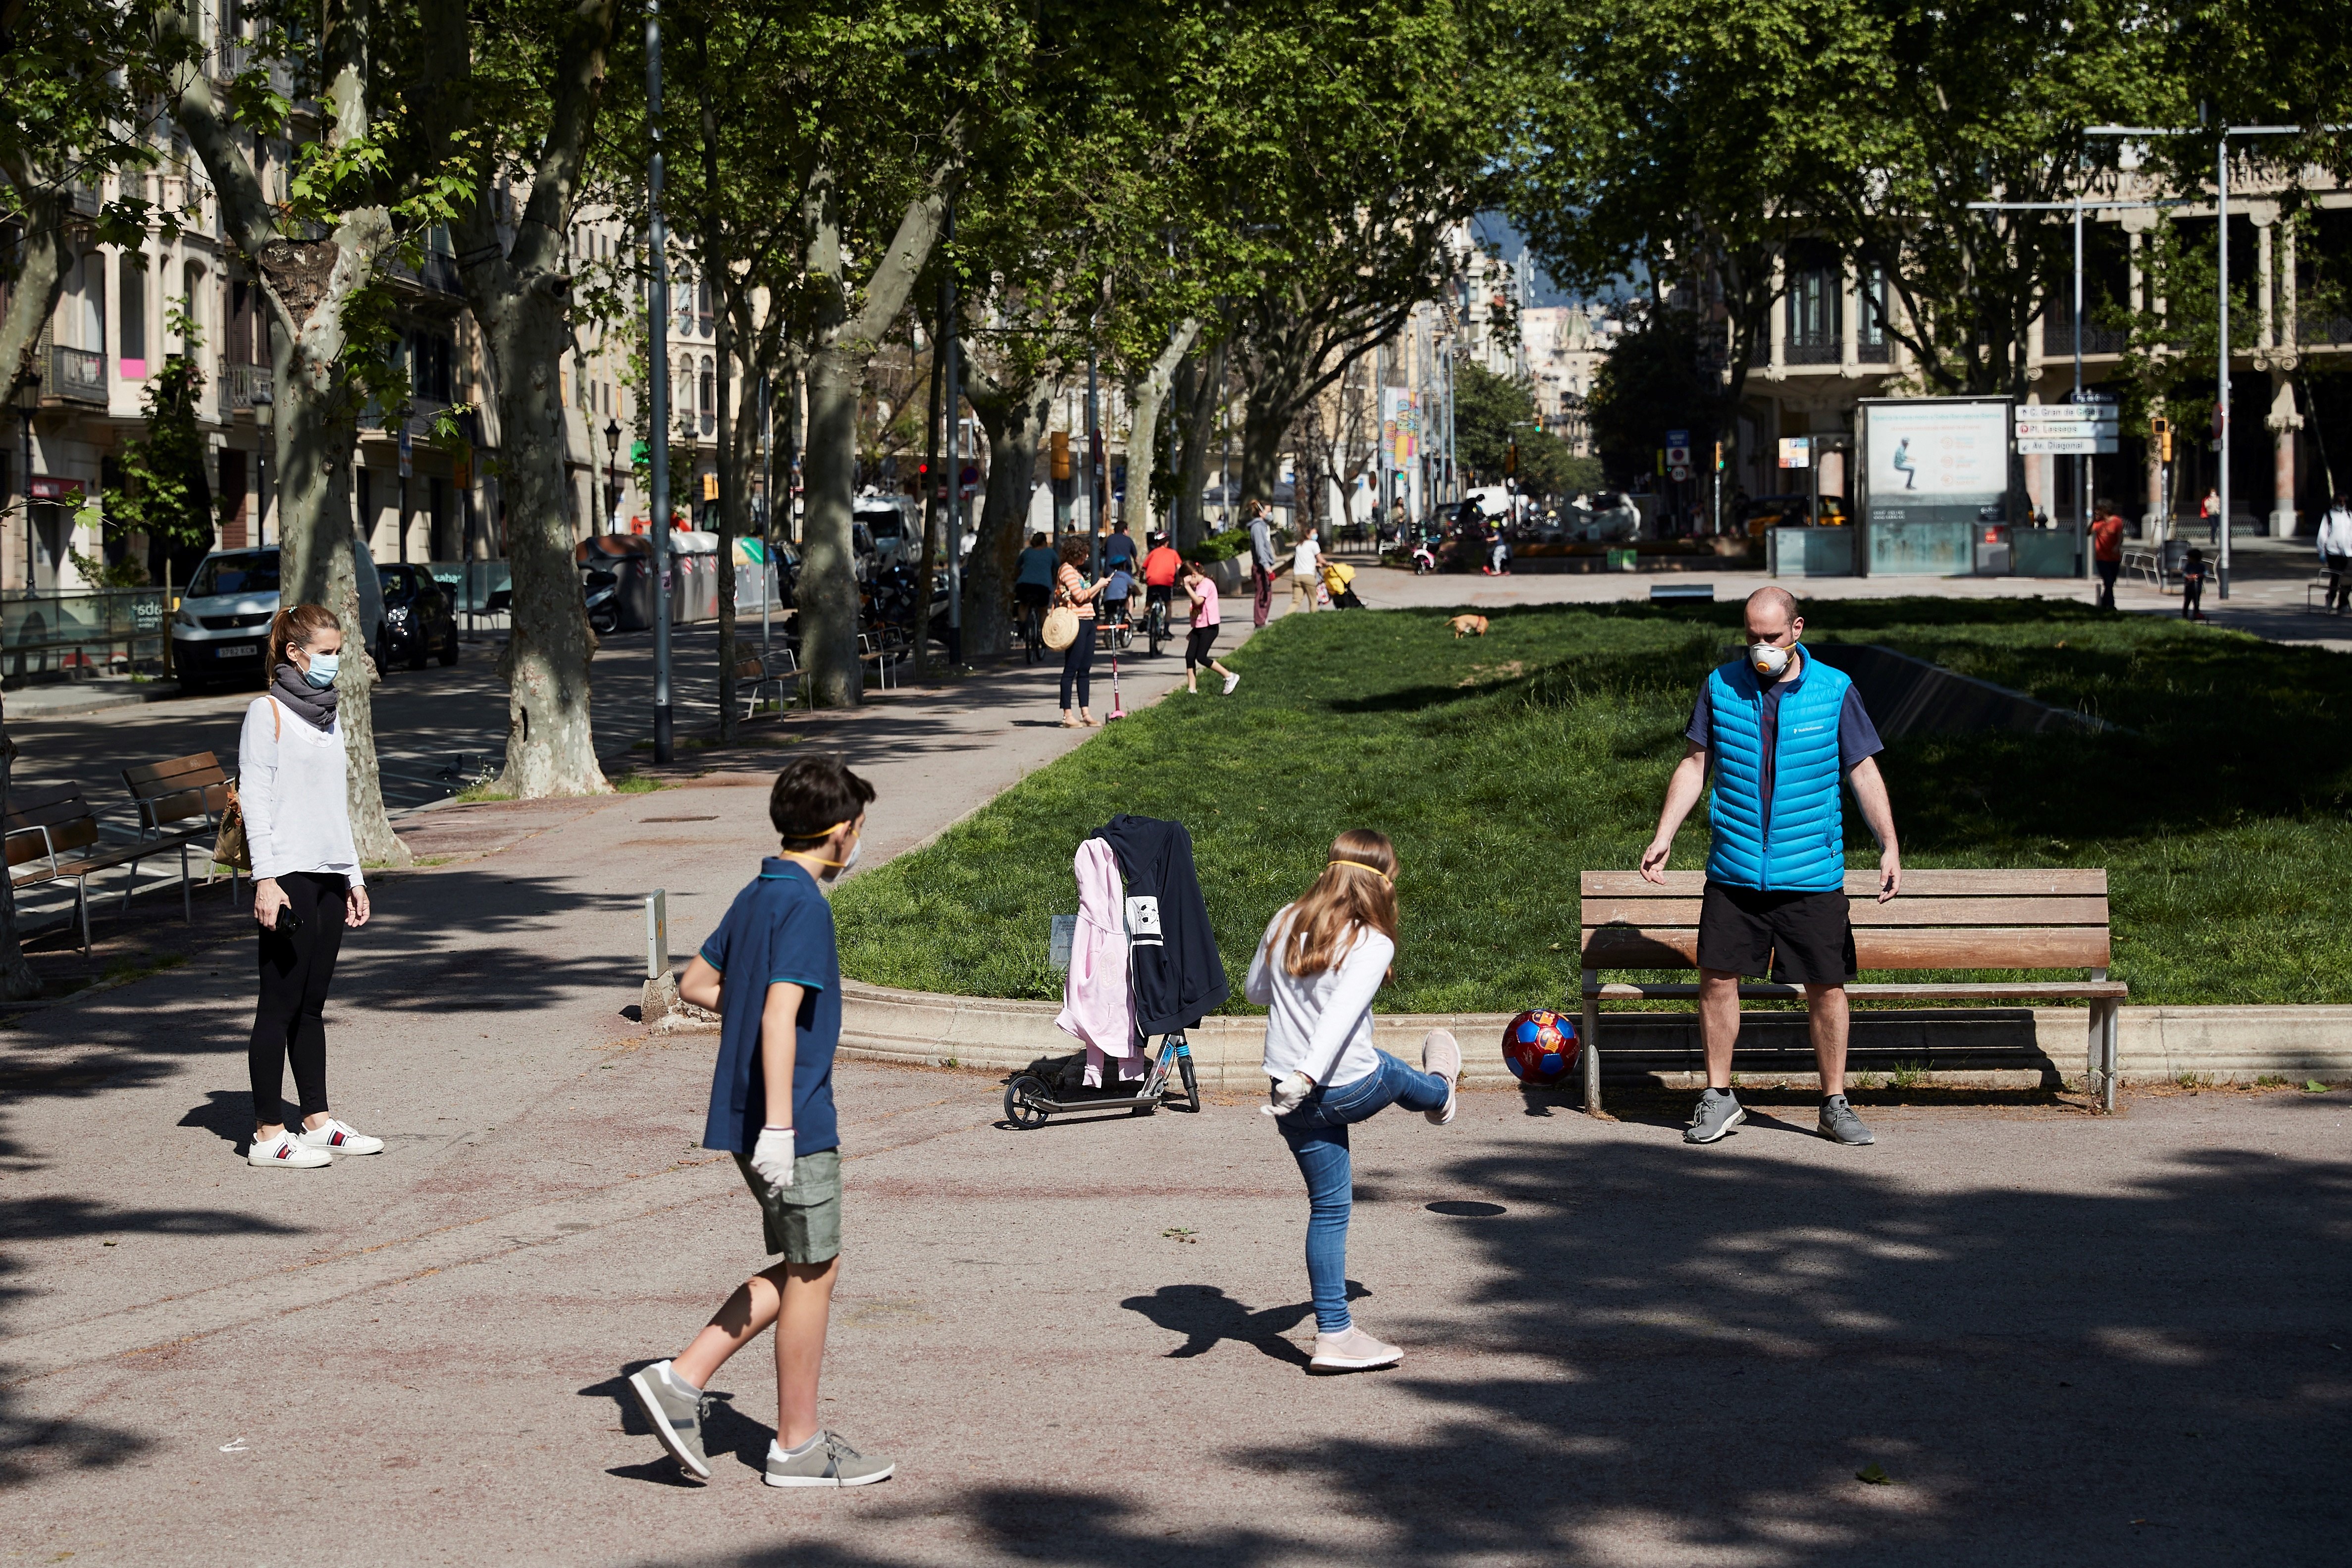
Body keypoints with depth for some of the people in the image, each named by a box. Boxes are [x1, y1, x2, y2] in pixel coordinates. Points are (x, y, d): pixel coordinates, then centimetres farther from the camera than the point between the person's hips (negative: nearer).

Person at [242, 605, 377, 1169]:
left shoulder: (328, 717, 18)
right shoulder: (268, 713, -5)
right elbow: (254, 799, -11)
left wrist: (355, 878, 20)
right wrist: (266, 878, -18)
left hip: (329, 877, 7)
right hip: (289, 876, -7)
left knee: (312, 1004, 11)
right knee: (281, 1004, -5)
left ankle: (317, 1121, 16)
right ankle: (269, 1134, -3)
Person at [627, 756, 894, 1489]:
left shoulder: (756, 895, 12)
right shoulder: (804, 904, -16)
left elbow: (696, 983, 21)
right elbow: (780, 1016, -24)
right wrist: (778, 1126, -27)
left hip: (746, 1112, 9)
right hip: (798, 1118, -9)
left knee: (804, 1268, 16)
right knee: (811, 1272, 3)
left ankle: (681, 1380, 10)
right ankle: (798, 1445, 12)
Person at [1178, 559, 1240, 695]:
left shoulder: (1206, 584, -13)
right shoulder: (1198, 586, 16)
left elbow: (1199, 601, -29)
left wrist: (1188, 587, -23)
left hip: (1209, 627, -10)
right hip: (1199, 627, 10)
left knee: (1201, 657, -13)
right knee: (1189, 656, 1)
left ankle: (1230, 677, -5)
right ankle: (1192, 689, 2)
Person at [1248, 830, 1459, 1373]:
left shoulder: (1285, 924, -1)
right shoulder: (1372, 945, -18)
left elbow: (1255, 991, 14)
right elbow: (1341, 1015, -31)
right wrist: (1308, 1074, -39)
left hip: (1295, 1099, 5)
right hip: (1351, 1089, -5)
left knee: (1328, 1207, 13)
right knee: (1399, 1076, 31)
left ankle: (1334, 1335, 15)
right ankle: (1440, 1091, 68)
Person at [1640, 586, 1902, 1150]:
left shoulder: (1834, 691, 0)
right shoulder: (1722, 686, 4)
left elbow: (1864, 772, 3)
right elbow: (1694, 765, 10)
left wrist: (1889, 847, -6)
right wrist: (1663, 837, 2)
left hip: (1812, 872, -1)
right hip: (1734, 870, 1)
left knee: (1826, 986, 1)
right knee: (1718, 978, -1)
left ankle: (1835, 1103, 15)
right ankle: (1719, 1098, 14)